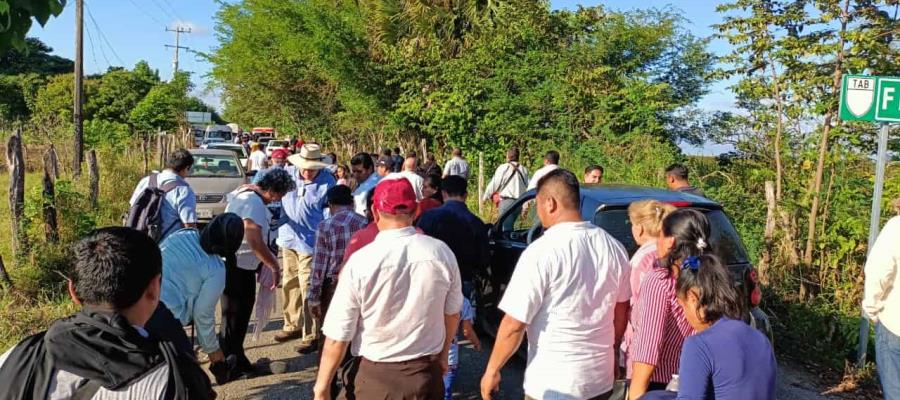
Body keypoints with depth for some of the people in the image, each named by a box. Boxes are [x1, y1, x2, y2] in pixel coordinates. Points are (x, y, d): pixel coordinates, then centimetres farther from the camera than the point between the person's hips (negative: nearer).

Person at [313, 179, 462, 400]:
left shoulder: (359, 262, -19)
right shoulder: (442, 252, -9)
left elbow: (338, 335, -14)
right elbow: (452, 312, 5)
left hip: (375, 377, -3)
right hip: (427, 373, 3)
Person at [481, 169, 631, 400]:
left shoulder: (541, 251, -20)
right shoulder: (614, 248, -1)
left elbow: (514, 324, -18)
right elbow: (621, 314, 10)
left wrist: (492, 371, -4)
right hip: (602, 378, 6)